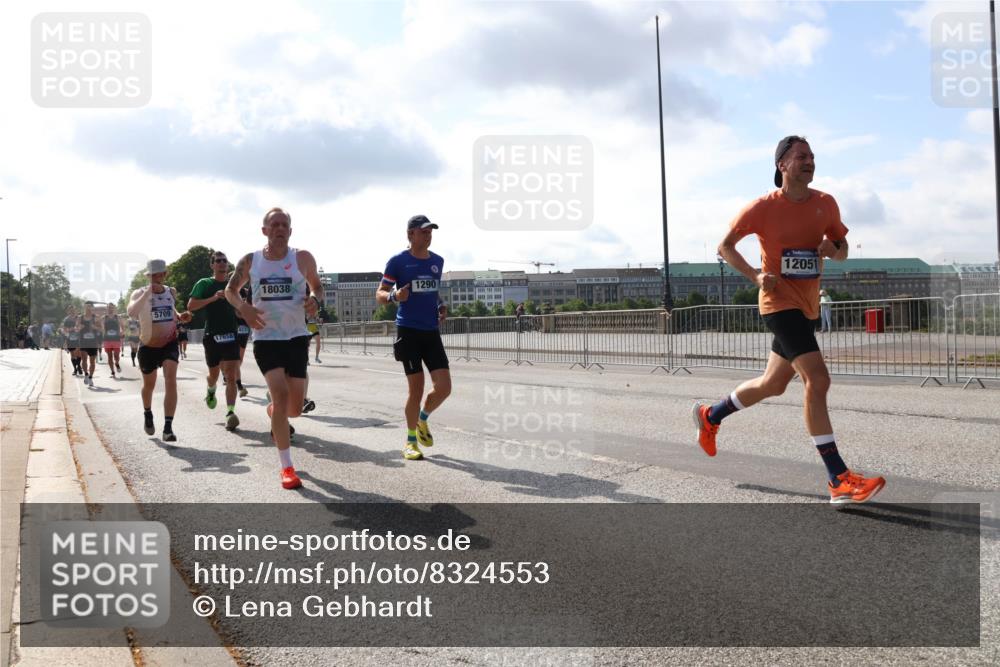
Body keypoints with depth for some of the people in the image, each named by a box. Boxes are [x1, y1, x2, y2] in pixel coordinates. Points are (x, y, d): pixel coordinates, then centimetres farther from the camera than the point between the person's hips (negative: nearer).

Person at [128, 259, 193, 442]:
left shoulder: (171, 292, 1)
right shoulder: (140, 293, -12)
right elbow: (131, 312, -34)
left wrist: (180, 317, 1)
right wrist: (148, 292, -37)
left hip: (169, 343, 1)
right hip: (148, 346, -1)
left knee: (171, 381, -18)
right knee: (149, 385, 16)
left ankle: (168, 428, -19)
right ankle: (147, 414, 48)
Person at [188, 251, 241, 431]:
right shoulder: (204, 284, 2)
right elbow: (191, 306, -8)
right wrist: (213, 298, -17)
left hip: (231, 335, 1)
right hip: (212, 335, -1)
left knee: (231, 377, -12)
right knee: (214, 374, 17)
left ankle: (231, 413, -17)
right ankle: (211, 391, 51)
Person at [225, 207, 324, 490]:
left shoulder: (303, 258, -2)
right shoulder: (249, 261, 0)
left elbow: (317, 286, 13)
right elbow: (230, 290, 13)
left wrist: (315, 300, -11)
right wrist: (243, 307, -8)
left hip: (296, 337, 1)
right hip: (266, 338, -1)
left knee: (295, 408, 3)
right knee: (281, 394, -19)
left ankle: (274, 412, 45)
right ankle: (287, 468, -10)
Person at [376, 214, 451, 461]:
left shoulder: (437, 261, 11)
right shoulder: (398, 261, -4)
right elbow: (379, 295, 0)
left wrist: (441, 307, 7)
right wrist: (394, 296, -21)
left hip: (432, 332, 5)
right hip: (408, 331, -5)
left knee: (444, 387, -5)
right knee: (416, 388, -3)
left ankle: (422, 419, 25)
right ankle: (411, 441, 15)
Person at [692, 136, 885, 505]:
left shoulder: (826, 204, 5)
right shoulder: (764, 207, -9)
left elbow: (843, 249, 15)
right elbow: (725, 246, -1)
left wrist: (833, 250, -10)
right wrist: (756, 276, -16)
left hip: (808, 306, 7)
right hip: (780, 303, -7)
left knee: (773, 384, 17)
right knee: (818, 379, -19)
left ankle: (710, 415, 41)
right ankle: (839, 480, -19)